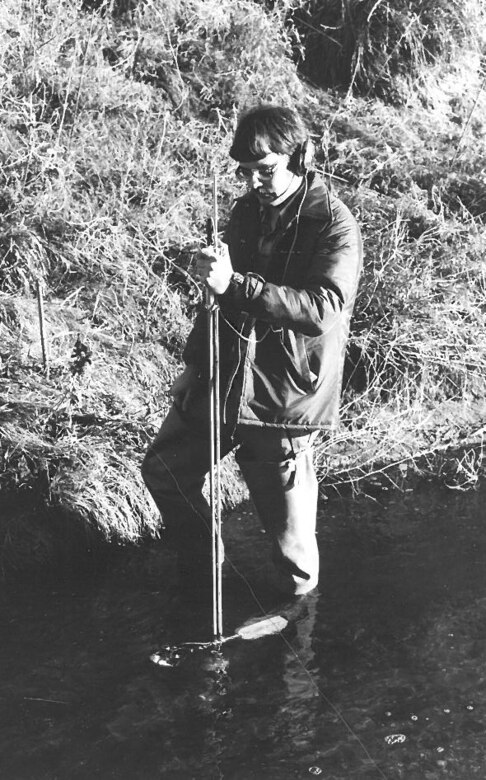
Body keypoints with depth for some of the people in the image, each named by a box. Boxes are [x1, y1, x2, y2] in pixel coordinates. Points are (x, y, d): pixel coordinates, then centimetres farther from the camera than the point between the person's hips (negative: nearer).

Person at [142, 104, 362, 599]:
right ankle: (200, 575, 35)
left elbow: (323, 309, -30)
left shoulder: (335, 227, -14)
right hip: (222, 382, 7)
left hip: (285, 398, -7)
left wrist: (235, 284, -38)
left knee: (288, 529, 2)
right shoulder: (247, 211, 6)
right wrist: (195, 363, 19)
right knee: (163, 469, 15)